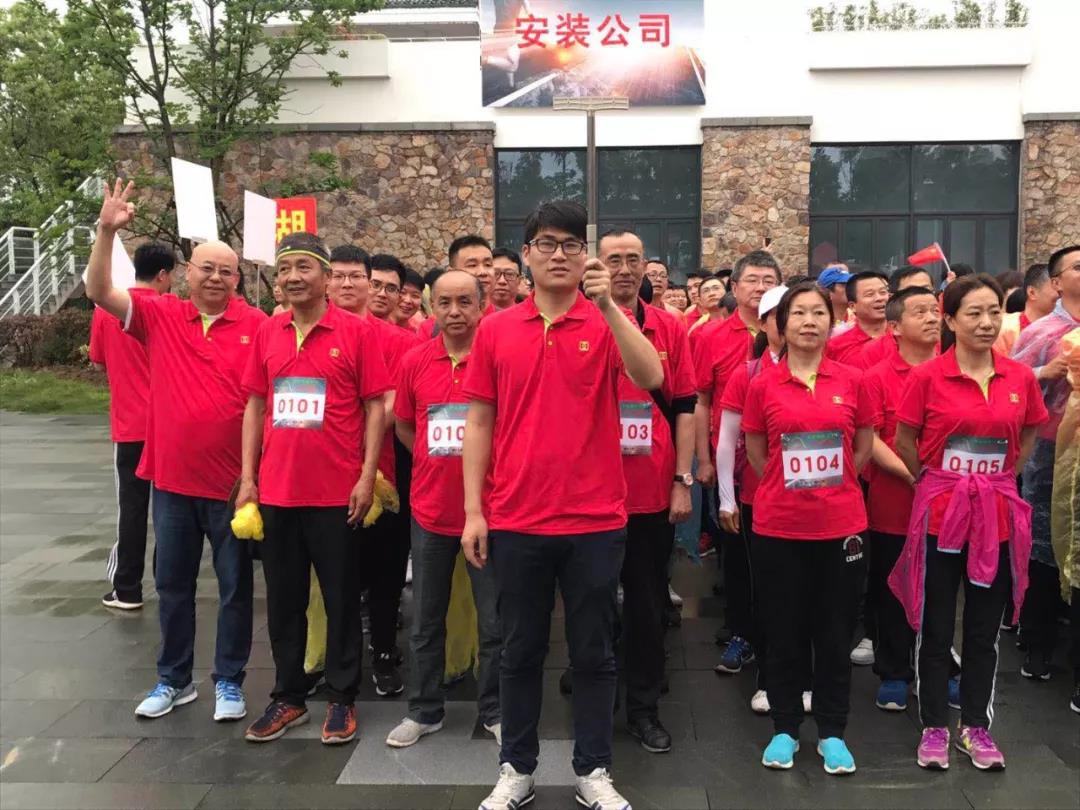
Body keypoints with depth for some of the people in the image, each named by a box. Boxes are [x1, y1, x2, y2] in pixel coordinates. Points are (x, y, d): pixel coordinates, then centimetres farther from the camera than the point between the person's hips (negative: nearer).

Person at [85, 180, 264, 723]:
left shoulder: (257, 326, -6)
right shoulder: (160, 316, 2)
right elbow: (99, 292, -4)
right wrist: (107, 230, -17)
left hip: (233, 482, -3)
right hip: (172, 478, 3)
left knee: (234, 586, 9)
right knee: (172, 583, 15)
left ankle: (229, 682, 24)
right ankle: (174, 679, 31)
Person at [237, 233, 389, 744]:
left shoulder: (355, 331, -5)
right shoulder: (267, 334, 7)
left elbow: (375, 407, -4)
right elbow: (255, 407, 11)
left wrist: (367, 476, -10)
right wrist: (248, 478, 6)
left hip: (337, 492, -4)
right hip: (276, 490, 4)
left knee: (341, 598, 7)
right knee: (283, 599, 13)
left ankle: (342, 699, 21)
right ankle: (288, 697, 28)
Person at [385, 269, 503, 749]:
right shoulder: (415, 361, 1)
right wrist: (435, 463, 5)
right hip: (430, 510, 3)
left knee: (495, 622, 7)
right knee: (425, 620, 15)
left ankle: (494, 711, 24)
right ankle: (424, 711, 30)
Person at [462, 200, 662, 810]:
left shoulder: (607, 324, -1)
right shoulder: (496, 330, 4)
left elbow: (651, 378, -19)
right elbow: (481, 422, 6)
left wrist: (607, 304, -25)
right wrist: (474, 510, 1)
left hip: (595, 519, -1)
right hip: (515, 520, 2)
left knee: (594, 652, 11)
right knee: (521, 650, 13)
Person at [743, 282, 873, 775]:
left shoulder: (852, 381, 1)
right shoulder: (762, 386, -2)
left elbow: (864, 446, 10)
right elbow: (755, 453, 7)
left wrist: (832, 488, 7)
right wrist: (790, 489, 6)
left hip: (841, 524, 1)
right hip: (779, 526, -1)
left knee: (835, 630, 9)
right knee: (784, 630, 9)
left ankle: (832, 732, 24)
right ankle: (785, 728, 24)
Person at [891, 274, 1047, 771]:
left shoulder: (1020, 378, 1)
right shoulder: (926, 377, -9)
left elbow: (1029, 436, 16)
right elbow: (904, 441, -1)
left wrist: (1001, 478, 7)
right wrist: (934, 481, 1)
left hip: (997, 516, 3)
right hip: (941, 513, -3)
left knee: (985, 629, 12)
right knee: (934, 628, 7)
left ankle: (976, 726, 27)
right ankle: (934, 727, 21)